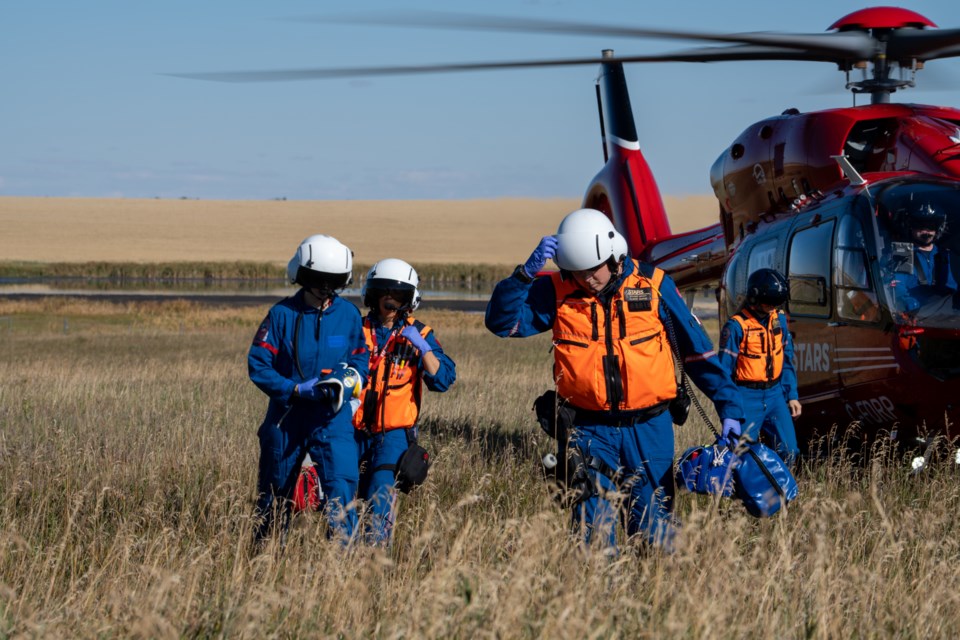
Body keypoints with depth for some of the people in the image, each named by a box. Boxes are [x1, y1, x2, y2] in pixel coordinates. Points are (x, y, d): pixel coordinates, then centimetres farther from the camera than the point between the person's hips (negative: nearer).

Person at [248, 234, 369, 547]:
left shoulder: (348, 315, -1)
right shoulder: (282, 314, -8)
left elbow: (361, 357, 9)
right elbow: (258, 366, -8)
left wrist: (346, 381, -12)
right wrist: (297, 389, -19)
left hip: (332, 418, 0)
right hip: (287, 416, 0)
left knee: (342, 487, -17)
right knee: (276, 494, 13)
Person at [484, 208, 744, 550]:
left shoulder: (654, 285, -3)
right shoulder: (556, 292, -2)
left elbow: (697, 349, 4)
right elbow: (501, 321, -8)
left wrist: (729, 407, 2)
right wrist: (527, 272, -20)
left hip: (649, 429, 0)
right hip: (591, 430, 0)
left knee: (653, 525, 3)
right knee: (593, 526, -3)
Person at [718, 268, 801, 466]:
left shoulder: (779, 320, 5)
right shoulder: (737, 326, -14)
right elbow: (724, 370, -11)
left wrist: (792, 396, 11)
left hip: (775, 394, 6)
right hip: (748, 397, -6)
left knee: (788, 450, 2)